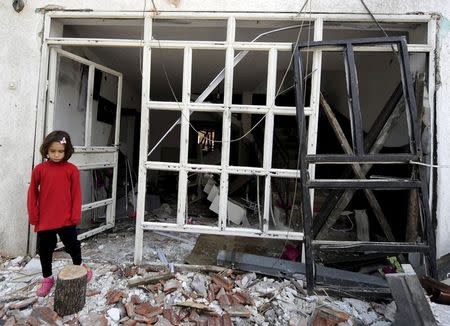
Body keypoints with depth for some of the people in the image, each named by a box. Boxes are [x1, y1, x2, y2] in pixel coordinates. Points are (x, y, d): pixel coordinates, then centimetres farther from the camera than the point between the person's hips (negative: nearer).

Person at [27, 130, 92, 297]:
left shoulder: (72, 170, -6)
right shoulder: (39, 169, -3)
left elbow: (76, 194, -3)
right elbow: (33, 193, 3)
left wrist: (75, 216, -6)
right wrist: (33, 216, 1)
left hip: (66, 219, -2)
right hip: (44, 220, 2)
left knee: (72, 246, 9)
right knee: (45, 250, 15)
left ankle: (79, 267, 36)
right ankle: (47, 279, 34)